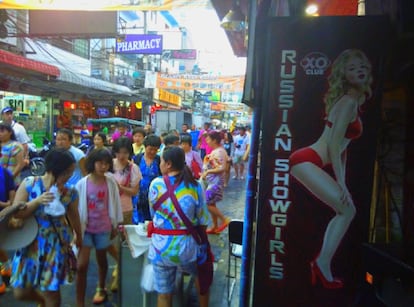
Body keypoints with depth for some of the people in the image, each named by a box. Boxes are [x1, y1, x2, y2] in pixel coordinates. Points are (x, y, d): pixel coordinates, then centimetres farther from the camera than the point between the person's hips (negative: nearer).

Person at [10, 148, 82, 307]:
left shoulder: (69, 193, -9)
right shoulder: (29, 183, -11)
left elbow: (74, 217, 7)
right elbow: (15, 213, -11)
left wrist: (78, 237, 21)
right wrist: (38, 201, -25)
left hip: (55, 245, -1)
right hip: (30, 243, 1)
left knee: (51, 292, 6)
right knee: (20, 292, 10)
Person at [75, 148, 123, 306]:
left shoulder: (111, 182, -8)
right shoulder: (82, 184, -12)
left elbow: (114, 204, 1)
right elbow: (77, 207, -5)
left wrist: (115, 225, 6)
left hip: (103, 227, 1)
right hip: (86, 228, -1)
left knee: (101, 260, 20)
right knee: (81, 265, -6)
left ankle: (101, 289, 45)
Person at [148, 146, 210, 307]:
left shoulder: (156, 184, -8)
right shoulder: (195, 185, -4)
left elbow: (153, 214, 3)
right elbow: (202, 221, -1)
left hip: (161, 247, -1)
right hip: (187, 245, 1)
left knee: (164, 294, 15)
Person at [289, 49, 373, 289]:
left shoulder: (355, 103, 20)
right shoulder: (348, 102, -10)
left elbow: (343, 146, 21)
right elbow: (333, 143, -18)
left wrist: (342, 181, 18)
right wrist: (341, 182, -16)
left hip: (309, 163, 10)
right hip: (307, 162, -10)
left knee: (346, 211, 16)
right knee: (347, 210, -8)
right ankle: (323, 264, 3)